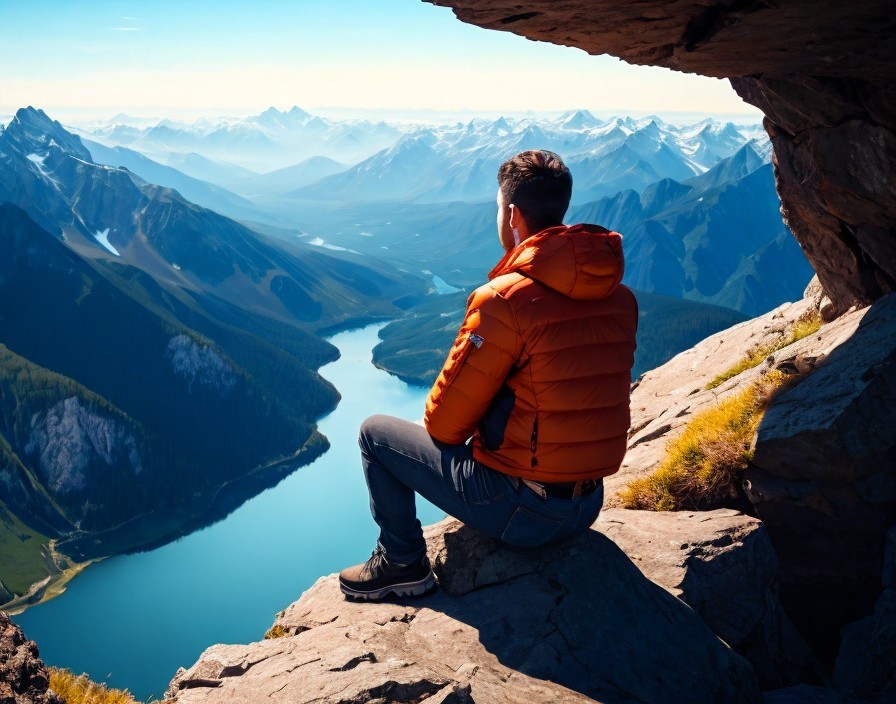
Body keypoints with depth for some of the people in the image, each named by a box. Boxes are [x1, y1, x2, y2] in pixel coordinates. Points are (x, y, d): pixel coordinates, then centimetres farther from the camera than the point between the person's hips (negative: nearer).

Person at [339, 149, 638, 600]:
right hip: (587, 508, 7)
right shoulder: (621, 298, 0)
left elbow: (445, 421, -12)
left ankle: (402, 563, 18)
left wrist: (439, 427, 11)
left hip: (517, 512, -6)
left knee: (375, 433, 11)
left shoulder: (506, 298, -20)